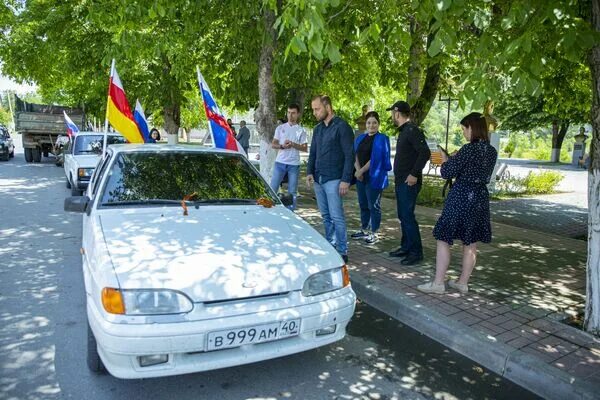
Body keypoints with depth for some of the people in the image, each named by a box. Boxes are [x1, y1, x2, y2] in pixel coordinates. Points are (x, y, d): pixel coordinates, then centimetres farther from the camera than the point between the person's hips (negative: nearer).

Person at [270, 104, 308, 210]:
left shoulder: (301, 130, 4)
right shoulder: (280, 128, 8)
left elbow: (305, 148, 0)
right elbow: (273, 144, 7)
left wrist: (293, 144, -16)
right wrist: (282, 146, -13)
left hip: (294, 164, -1)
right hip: (280, 162, 1)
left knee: (292, 191, 5)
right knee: (273, 188, -1)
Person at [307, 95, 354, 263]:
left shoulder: (342, 127, -6)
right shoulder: (317, 129, 15)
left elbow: (349, 155, -10)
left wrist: (346, 180, -16)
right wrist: (310, 172, 3)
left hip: (334, 179, -7)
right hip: (318, 179, 7)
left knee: (336, 217, -6)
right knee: (326, 216, 11)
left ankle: (342, 252, 1)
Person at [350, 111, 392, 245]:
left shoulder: (382, 139, -6)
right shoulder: (360, 138, 14)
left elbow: (375, 159, -15)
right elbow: (355, 155, 6)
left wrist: (362, 171, -13)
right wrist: (358, 170, -10)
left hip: (374, 178, -6)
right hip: (361, 177, 7)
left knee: (373, 206, -1)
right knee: (363, 205, 14)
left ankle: (375, 233, 9)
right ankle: (364, 230, 26)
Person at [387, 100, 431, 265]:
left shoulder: (412, 130, -14)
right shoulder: (403, 131, 16)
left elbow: (425, 152, -24)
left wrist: (415, 174, -23)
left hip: (409, 182, -10)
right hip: (401, 181, 10)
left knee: (408, 216, -7)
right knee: (403, 215, 15)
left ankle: (416, 252, 1)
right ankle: (406, 247, 25)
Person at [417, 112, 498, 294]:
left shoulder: (469, 149, -16)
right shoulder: (492, 151, 7)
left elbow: (447, 173, -15)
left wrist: (445, 160, 6)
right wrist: (455, 160, 17)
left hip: (461, 198, -8)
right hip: (480, 198, 8)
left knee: (444, 239, 2)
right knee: (471, 243, 13)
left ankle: (438, 283, 5)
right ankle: (463, 282, 22)